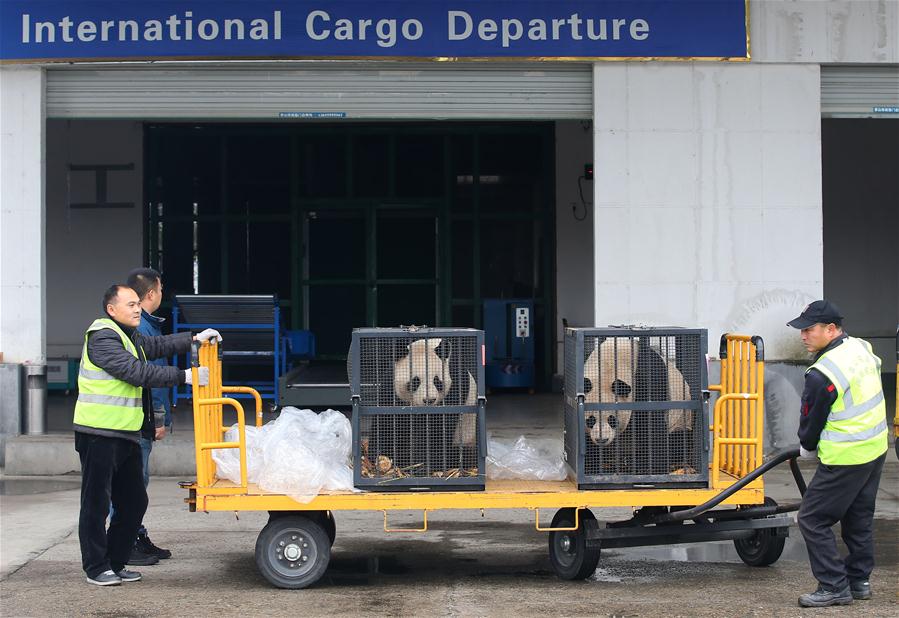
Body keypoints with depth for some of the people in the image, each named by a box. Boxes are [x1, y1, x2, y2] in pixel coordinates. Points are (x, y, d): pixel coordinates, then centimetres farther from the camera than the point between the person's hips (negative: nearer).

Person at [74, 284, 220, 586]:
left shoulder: (128, 337, 19)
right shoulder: (103, 337, -14)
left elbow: (156, 345, 25)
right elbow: (136, 371, -21)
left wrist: (194, 339, 9)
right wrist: (184, 376, -21)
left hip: (126, 434, 10)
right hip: (99, 434, -10)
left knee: (133, 502, 11)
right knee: (97, 502, -1)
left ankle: (116, 563, 20)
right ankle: (96, 567, 6)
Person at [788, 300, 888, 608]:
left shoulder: (822, 374, -24)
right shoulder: (860, 347, 1)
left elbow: (812, 420, -11)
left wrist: (807, 447, 12)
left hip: (845, 460, -9)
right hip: (876, 449, 9)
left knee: (813, 519, 0)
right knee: (859, 518, 20)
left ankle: (835, 587, 2)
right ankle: (859, 580, 29)